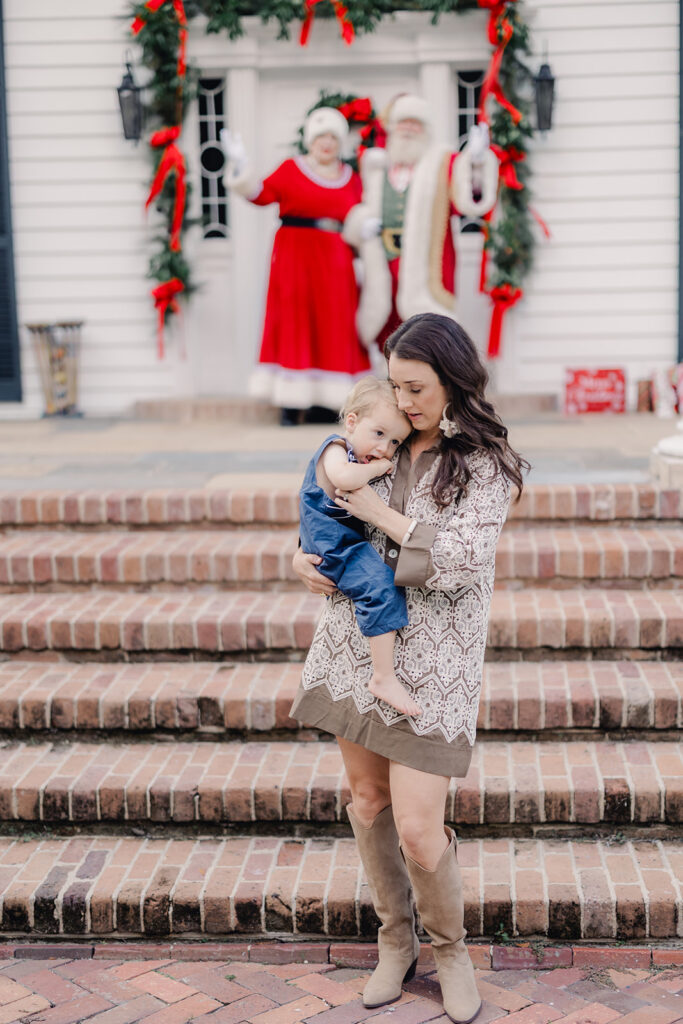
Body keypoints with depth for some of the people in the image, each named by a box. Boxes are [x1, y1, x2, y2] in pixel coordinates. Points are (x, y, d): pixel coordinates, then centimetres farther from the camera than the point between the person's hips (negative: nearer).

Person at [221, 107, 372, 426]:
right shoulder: (291, 170, 2)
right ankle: (291, 407, -2)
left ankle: (332, 404, 7)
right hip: (295, 257, -4)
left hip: (336, 262, 4)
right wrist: (240, 165, -20)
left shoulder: (351, 178, 15)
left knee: (336, 326, 2)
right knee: (294, 324, -5)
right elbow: (261, 194, -9)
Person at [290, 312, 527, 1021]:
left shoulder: (484, 462, -8)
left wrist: (381, 513, -15)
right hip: (358, 643, 5)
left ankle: (450, 948, 22)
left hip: (431, 661, -5)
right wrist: (305, 556, 2)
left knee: (418, 829, -6)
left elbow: (464, 561, -20)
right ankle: (396, 942, 32)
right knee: (367, 799, 12)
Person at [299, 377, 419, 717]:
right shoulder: (335, 449, -13)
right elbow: (344, 477, -37)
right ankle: (383, 678, -26)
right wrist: (377, 468, -21)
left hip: (352, 541, 10)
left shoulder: (372, 460, 14)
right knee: (380, 585, -27)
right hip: (333, 545, -10)